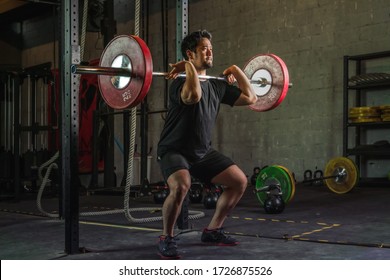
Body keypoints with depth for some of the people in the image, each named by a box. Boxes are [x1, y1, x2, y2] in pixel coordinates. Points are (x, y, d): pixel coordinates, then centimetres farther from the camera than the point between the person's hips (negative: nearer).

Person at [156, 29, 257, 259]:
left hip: (203, 151, 8)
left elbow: (250, 98, 6)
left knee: (240, 181, 2)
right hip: (175, 150, -7)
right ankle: (167, 238, -12)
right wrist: (188, 66, -31)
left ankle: (212, 231, 15)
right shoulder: (181, 83, -20)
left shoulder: (217, 86, 4)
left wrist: (236, 70, 8)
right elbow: (194, 95, -45)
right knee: (181, 186, -36)